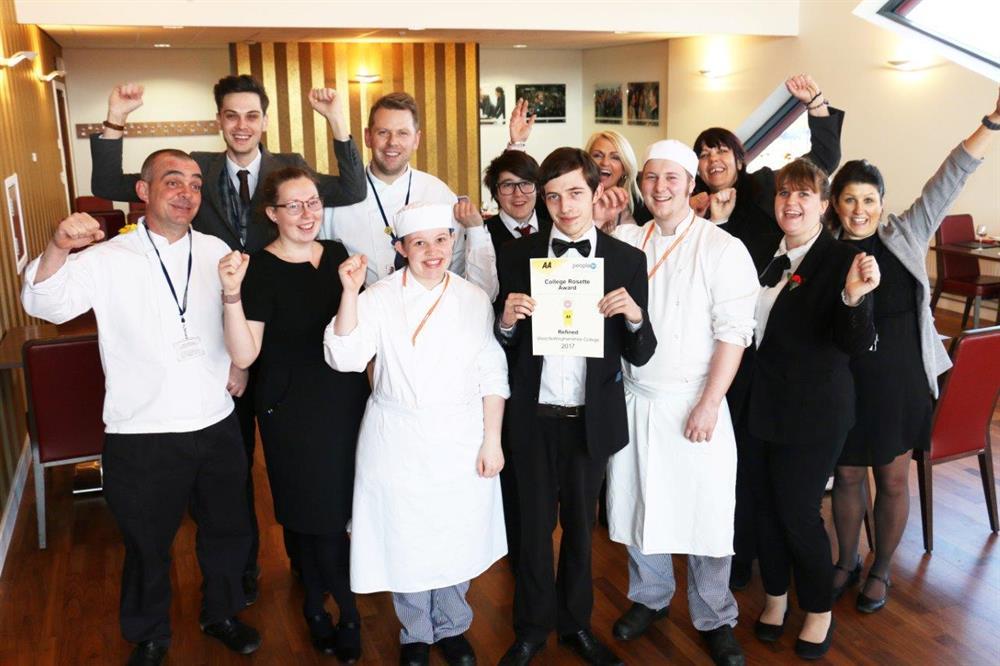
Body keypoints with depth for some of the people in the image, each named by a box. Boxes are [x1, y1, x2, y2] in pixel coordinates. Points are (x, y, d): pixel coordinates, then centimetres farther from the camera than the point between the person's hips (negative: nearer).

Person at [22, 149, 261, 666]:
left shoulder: (216, 251, 3)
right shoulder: (108, 260, -8)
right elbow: (47, 304, -21)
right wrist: (57, 249, -37)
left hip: (217, 427, 3)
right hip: (142, 436, -3)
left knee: (226, 531, 19)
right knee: (148, 545, 15)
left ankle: (221, 613, 45)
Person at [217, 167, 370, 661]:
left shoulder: (337, 254, 2)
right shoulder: (260, 269, -14)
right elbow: (244, 355, -22)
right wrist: (231, 295, -34)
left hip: (347, 401, 5)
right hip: (293, 411, -5)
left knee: (337, 511, 16)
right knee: (318, 516, 4)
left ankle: (317, 609, 39)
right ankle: (347, 615, 27)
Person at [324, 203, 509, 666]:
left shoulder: (474, 299, 1)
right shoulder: (380, 298, -5)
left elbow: (492, 376, 3)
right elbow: (345, 358, -17)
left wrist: (492, 441, 0)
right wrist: (350, 293, -25)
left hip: (461, 442, 2)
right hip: (398, 445, -1)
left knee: (457, 540, 13)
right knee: (405, 544, 10)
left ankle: (452, 628, 39)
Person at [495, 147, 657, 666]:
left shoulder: (627, 260, -3)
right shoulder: (517, 255, -3)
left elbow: (640, 355, -2)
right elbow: (502, 347, 2)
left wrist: (633, 316, -21)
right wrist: (507, 321, -19)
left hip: (592, 418, 1)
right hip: (533, 415, 0)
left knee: (580, 525, 18)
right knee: (534, 525, 13)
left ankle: (576, 623, 40)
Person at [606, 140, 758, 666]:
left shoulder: (723, 248, -6)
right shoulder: (625, 241, 5)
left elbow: (733, 332, -10)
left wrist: (708, 405, -14)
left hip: (694, 402, -3)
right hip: (635, 398, 3)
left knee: (706, 512, 4)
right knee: (636, 501, 13)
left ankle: (714, 618, 25)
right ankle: (649, 597, 36)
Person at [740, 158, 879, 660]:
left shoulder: (842, 260, -12)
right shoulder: (767, 256, 5)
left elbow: (857, 345, -19)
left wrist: (854, 297, -37)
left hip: (812, 412, -5)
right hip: (761, 406, 5)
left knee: (798, 514, 4)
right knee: (765, 505, 15)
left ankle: (819, 612, 28)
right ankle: (775, 596, 37)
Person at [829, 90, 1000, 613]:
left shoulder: (904, 236, -5)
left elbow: (948, 181, -12)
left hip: (900, 381, 0)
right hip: (845, 382, 1)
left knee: (893, 479, 11)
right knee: (847, 475, 14)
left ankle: (880, 571, 32)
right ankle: (847, 563, 36)